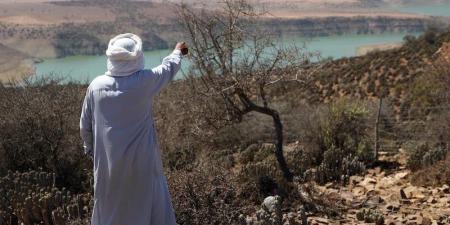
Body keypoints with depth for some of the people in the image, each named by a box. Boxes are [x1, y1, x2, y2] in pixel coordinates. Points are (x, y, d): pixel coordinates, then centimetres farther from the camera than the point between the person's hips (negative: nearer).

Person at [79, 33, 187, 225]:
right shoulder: (144, 81, -14)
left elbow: (85, 125, 3)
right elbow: (169, 68, 7)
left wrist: (90, 148, 21)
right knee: (153, 208, 10)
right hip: (140, 161, -2)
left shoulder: (96, 85, -7)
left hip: (108, 164, 3)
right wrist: (177, 51, 28)